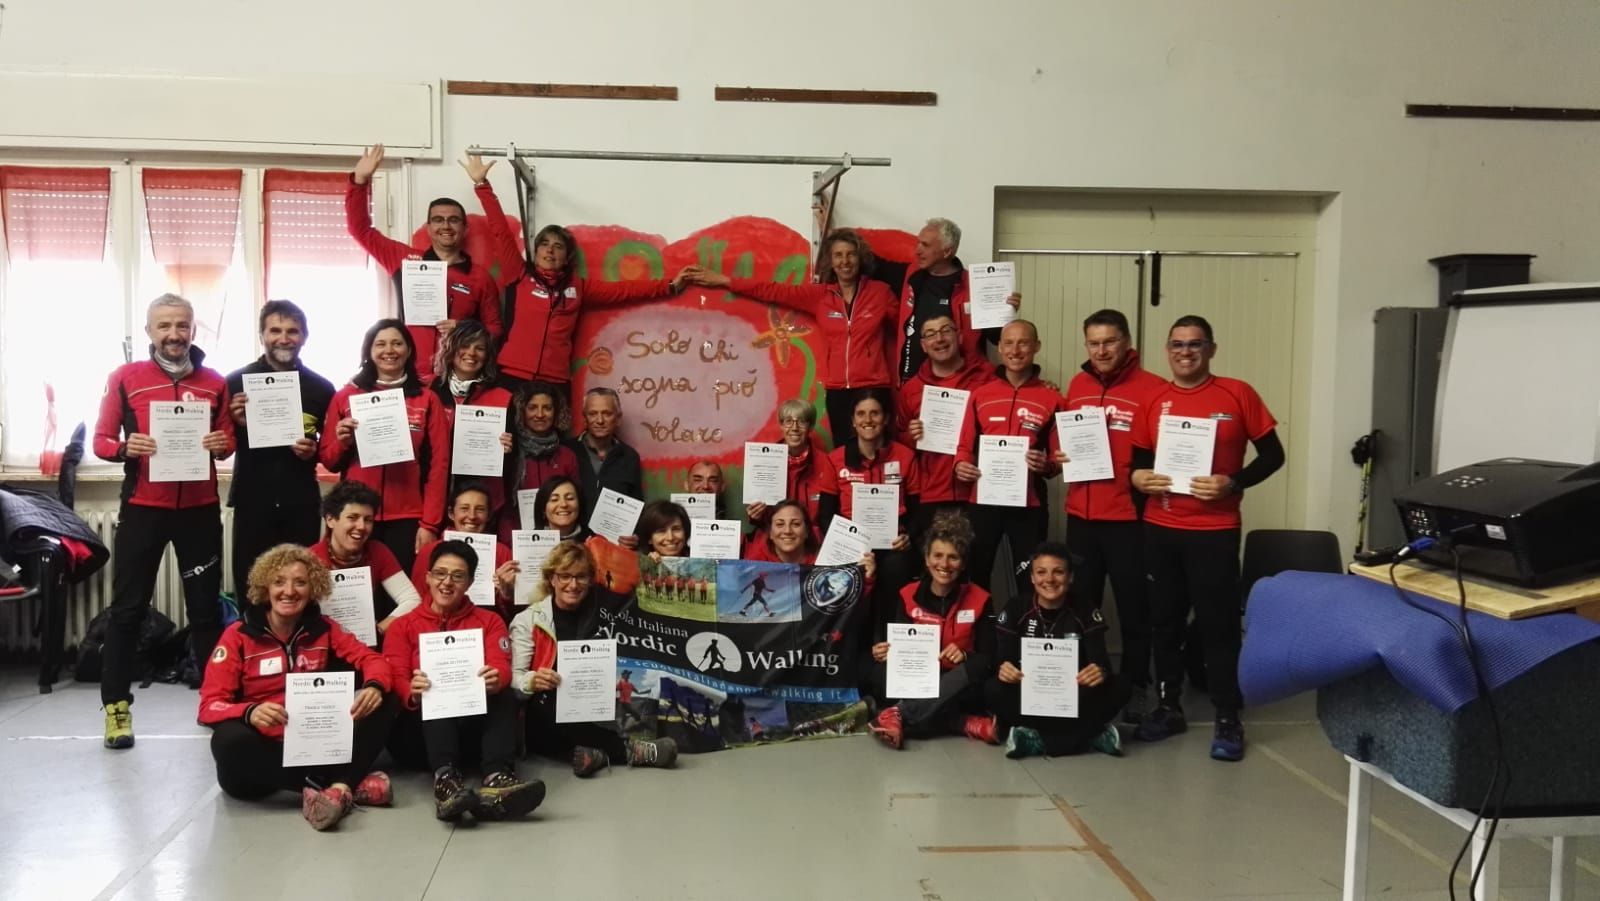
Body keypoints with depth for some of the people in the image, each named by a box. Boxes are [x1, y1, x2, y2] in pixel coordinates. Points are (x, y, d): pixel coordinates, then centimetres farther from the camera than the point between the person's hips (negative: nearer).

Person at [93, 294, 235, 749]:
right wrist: (125, 448, -20)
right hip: (142, 507, -2)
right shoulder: (125, 377, 0)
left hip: (200, 508, 2)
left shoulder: (215, 382, 6)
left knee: (205, 606, 9)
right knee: (127, 607, 2)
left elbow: (228, 439, 11)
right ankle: (116, 705, 10)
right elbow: (101, 440, 1)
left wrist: (222, 443, -11)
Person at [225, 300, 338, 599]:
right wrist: (237, 424, -17)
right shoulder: (237, 381, 1)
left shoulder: (321, 388, 6)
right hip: (252, 502, -1)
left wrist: (315, 451, -8)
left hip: (302, 504, 1)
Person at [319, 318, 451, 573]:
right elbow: (329, 462, 11)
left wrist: (430, 523, -4)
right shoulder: (346, 396, 7)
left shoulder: (427, 400, 5)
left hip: (407, 519, -1)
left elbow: (439, 465, 2)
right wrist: (342, 442, -10)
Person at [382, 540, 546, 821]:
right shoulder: (403, 626, 12)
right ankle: (445, 778, -53)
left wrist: (495, 680, -30)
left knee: (506, 697, -28)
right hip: (418, 731, -1)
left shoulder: (489, 621, 14)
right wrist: (413, 692, -30)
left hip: (474, 723, 1)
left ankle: (497, 778, -52)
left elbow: (501, 667, -3)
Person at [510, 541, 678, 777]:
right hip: (546, 724, -2)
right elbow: (514, 677, -8)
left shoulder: (599, 613, 13)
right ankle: (626, 749, -27)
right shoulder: (529, 620, 0)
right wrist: (532, 682, -28)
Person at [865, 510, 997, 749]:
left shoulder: (979, 600, 0)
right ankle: (966, 723, -33)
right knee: (876, 671, -28)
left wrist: (965, 656, -23)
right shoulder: (907, 596, 3)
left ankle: (898, 715, -37)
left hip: (956, 691, -1)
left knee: (974, 669, -34)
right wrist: (882, 652, -18)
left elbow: (989, 657, -2)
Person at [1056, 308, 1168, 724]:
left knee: (1133, 604, 5)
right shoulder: (1076, 385, 10)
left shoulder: (1153, 389, -9)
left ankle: (1135, 686, 17)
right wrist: (1057, 456, 0)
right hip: (1081, 514, 5)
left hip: (1129, 516, -5)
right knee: (1081, 602, 15)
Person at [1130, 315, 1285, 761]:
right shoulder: (1153, 401, 7)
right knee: (1165, 621, 11)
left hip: (1215, 530, -3)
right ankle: (1168, 707, 24)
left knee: (1218, 625, -1)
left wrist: (1233, 483, -16)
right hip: (1160, 529, 4)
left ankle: (1228, 720, 9)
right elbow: (1138, 460, 15)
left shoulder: (1237, 394, -3)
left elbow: (1272, 454, -1)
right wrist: (1139, 478, -8)